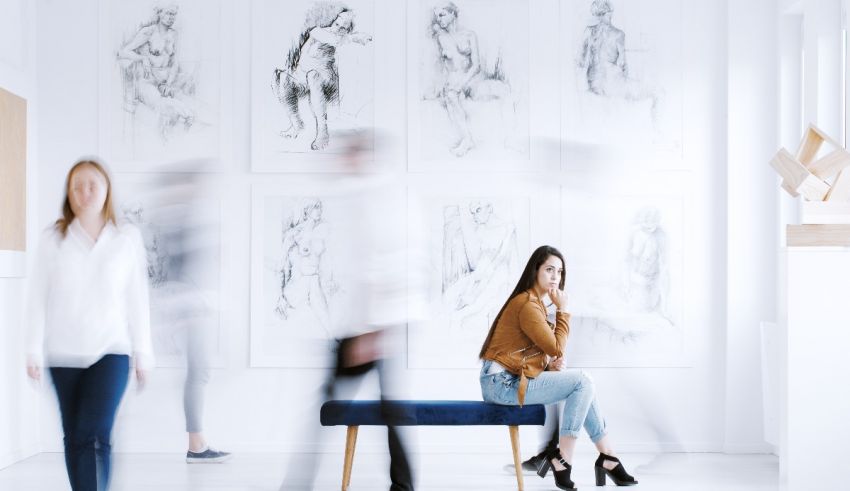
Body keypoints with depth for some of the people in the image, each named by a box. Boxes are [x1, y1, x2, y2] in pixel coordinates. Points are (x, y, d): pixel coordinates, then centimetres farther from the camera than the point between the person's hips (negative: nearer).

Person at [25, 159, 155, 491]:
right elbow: (38, 298, 2)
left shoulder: (128, 238, 2)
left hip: (111, 350, -2)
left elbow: (137, 298, 3)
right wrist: (34, 351, -4)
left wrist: (143, 354, 4)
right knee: (73, 438, 10)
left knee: (94, 435, -15)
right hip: (64, 354, 2)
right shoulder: (53, 240, 3)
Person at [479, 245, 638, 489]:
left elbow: (544, 349, 18)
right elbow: (556, 348, -16)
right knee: (582, 382, -12)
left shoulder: (535, 302, 16)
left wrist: (550, 364, -1)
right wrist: (562, 310, -10)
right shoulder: (527, 304, -17)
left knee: (583, 384, 6)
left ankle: (607, 457, 8)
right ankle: (562, 461, -8)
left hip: (512, 378, 10)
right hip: (503, 383, -10)